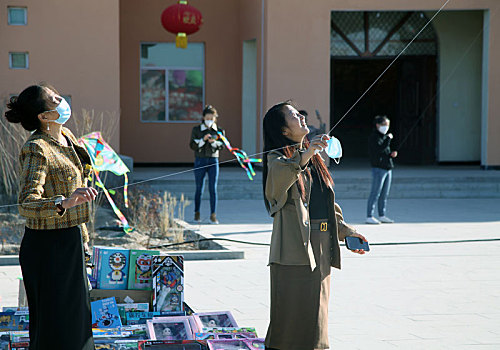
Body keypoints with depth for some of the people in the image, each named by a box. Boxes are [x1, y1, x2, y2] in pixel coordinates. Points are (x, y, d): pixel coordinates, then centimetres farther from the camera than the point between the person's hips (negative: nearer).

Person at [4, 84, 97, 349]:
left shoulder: (67, 138, 7)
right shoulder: (36, 150, -20)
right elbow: (27, 204, -31)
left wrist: (81, 232, 25)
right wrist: (64, 202, -49)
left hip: (70, 242, 9)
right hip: (49, 246, -9)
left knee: (75, 315, 19)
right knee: (54, 325, -1)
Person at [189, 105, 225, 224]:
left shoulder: (219, 131, 5)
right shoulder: (196, 130, 1)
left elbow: (222, 145, -2)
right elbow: (192, 145, -5)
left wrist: (214, 142, -21)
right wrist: (203, 139, -19)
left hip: (213, 161, 1)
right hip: (200, 161, -1)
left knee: (213, 189, -4)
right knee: (199, 189, 4)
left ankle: (213, 215, -2)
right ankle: (197, 213, 17)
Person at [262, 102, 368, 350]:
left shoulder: (313, 159, 20)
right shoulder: (278, 157, -4)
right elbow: (277, 181, -30)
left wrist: (344, 229, 13)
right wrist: (302, 158, -45)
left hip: (321, 247, 7)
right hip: (294, 248, -7)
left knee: (315, 313, 12)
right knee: (292, 315, -6)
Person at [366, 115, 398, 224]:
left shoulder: (383, 137, 20)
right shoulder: (374, 137, -8)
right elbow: (380, 149, -24)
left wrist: (392, 154, 7)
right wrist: (388, 138, -16)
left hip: (387, 168, 9)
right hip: (378, 168, -9)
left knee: (384, 194, 11)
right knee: (375, 193, -9)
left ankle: (382, 215, 17)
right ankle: (369, 216, -7)